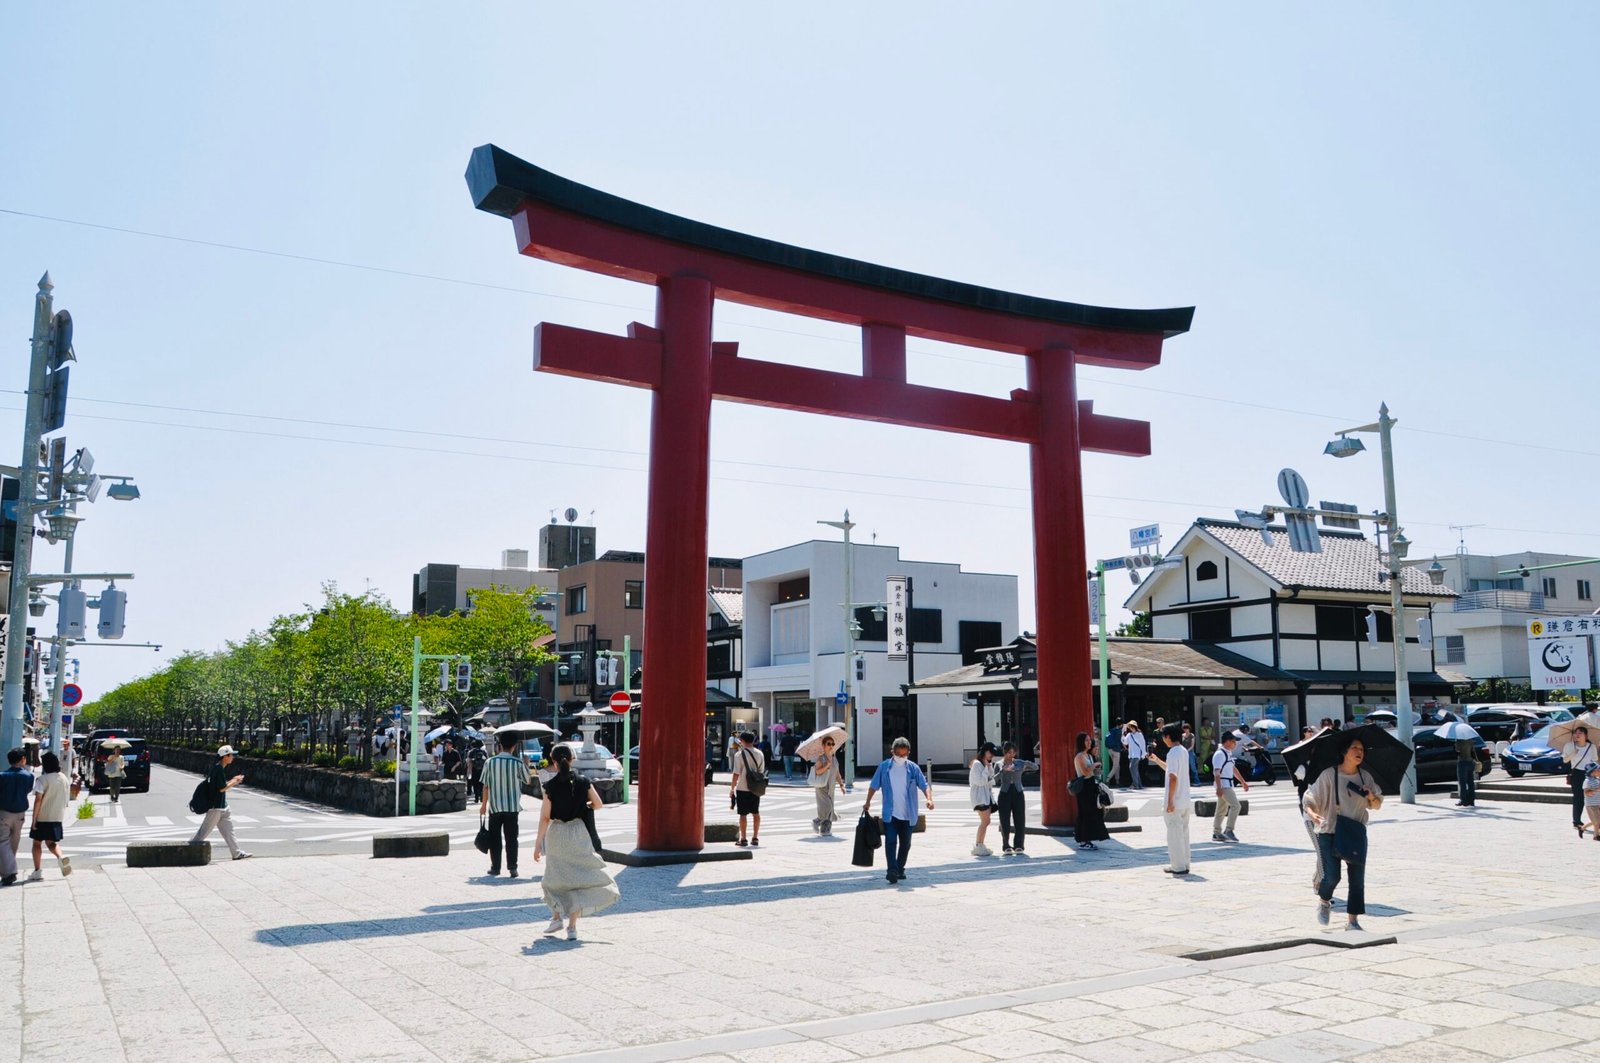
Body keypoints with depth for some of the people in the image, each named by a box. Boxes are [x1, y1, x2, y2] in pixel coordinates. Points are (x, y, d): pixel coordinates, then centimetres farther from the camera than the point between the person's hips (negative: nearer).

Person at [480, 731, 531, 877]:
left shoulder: (490, 762, -6)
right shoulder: (518, 763, -8)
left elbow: (485, 785, -1)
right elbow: (527, 781, 4)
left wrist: (483, 804, 9)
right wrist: (526, 765, 18)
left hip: (495, 806, 1)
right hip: (512, 806, 0)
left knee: (495, 838, 12)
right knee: (511, 838, 5)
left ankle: (495, 867, 15)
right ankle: (512, 868, 1)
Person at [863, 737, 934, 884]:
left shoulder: (913, 768, -1)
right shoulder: (884, 767, -1)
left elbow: (924, 785, -3)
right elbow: (874, 785, 6)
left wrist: (929, 799, -20)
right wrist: (868, 802, 0)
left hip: (908, 815, 2)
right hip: (890, 814, -2)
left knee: (905, 843, 12)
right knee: (890, 841, -13)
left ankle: (900, 869, 28)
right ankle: (892, 871, -18)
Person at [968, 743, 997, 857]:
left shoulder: (989, 764, 17)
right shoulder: (977, 764, -11)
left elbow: (991, 781, 16)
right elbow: (980, 781, -18)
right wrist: (987, 768, -14)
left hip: (987, 795, 9)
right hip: (980, 795, -9)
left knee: (985, 821, 8)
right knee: (985, 821, -14)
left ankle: (979, 845, 15)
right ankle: (978, 846, -12)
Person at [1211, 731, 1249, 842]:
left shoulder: (1229, 753, 16)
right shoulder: (1219, 754, -15)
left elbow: (1234, 769, 27)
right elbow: (1216, 772, -21)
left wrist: (1243, 782, 28)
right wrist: (1219, 787, -27)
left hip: (1228, 784, 10)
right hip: (1223, 784, -10)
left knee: (1222, 810, 13)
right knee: (1235, 805, -17)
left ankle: (1216, 833, 18)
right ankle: (1228, 830, -15)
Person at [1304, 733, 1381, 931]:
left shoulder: (1366, 777, 5)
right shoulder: (1329, 775, -9)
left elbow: (1377, 804, 15)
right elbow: (1309, 800, -7)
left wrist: (1372, 798, -8)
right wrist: (1312, 813, -27)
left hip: (1356, 832, 4)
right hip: (1330, 832, -4)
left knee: (1358, 879, 3)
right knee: (1332, 876, -11)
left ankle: (1353, 920, 16)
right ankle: (1323, 901, 21)